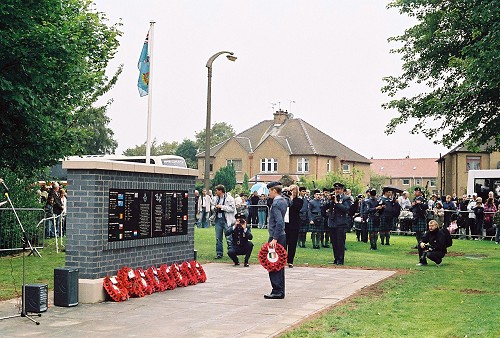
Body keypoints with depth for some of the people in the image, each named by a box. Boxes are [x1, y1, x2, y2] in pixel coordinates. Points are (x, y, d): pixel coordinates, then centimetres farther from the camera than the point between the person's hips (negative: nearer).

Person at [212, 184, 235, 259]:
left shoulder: (229, 198, -6)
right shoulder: (217, 198, 16)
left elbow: (232, 208, -14)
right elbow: (214, 206, 31)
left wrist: (222, 207, -16)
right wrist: (214, 208, 7)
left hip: (226, 220, -7)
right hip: (218, 219, 7)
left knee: (229, 238, -6)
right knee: (218, 238, 8)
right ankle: (219, 254, 15)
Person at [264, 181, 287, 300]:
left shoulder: (276, 203, -16)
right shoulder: (283, 201, 14)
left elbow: (279, 222, -25)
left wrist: (274, 239, -26)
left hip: (276, 237, -10)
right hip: (282, 236, 10)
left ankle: (277, 292, -5)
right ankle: (280, 292, 19)